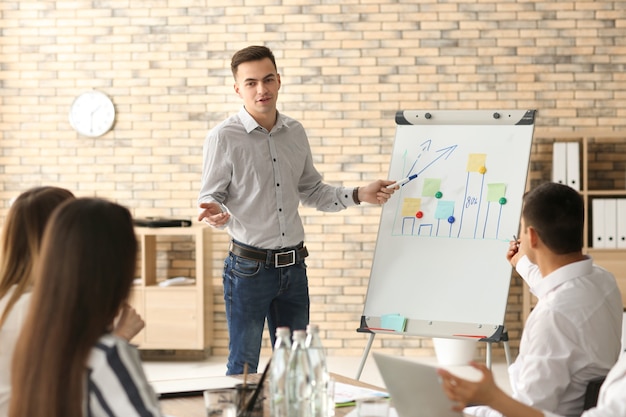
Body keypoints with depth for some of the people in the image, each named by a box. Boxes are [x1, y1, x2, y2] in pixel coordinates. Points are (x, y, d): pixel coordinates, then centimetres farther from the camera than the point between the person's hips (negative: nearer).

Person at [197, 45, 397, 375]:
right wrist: (215, 213, -29)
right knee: (243, 369, 1)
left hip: (293, 267, 5)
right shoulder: (224, 137, -9)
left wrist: (359, 195, 7)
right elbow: (209, 197, -6)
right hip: (249, 267, -5)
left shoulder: (295, 132, 7)